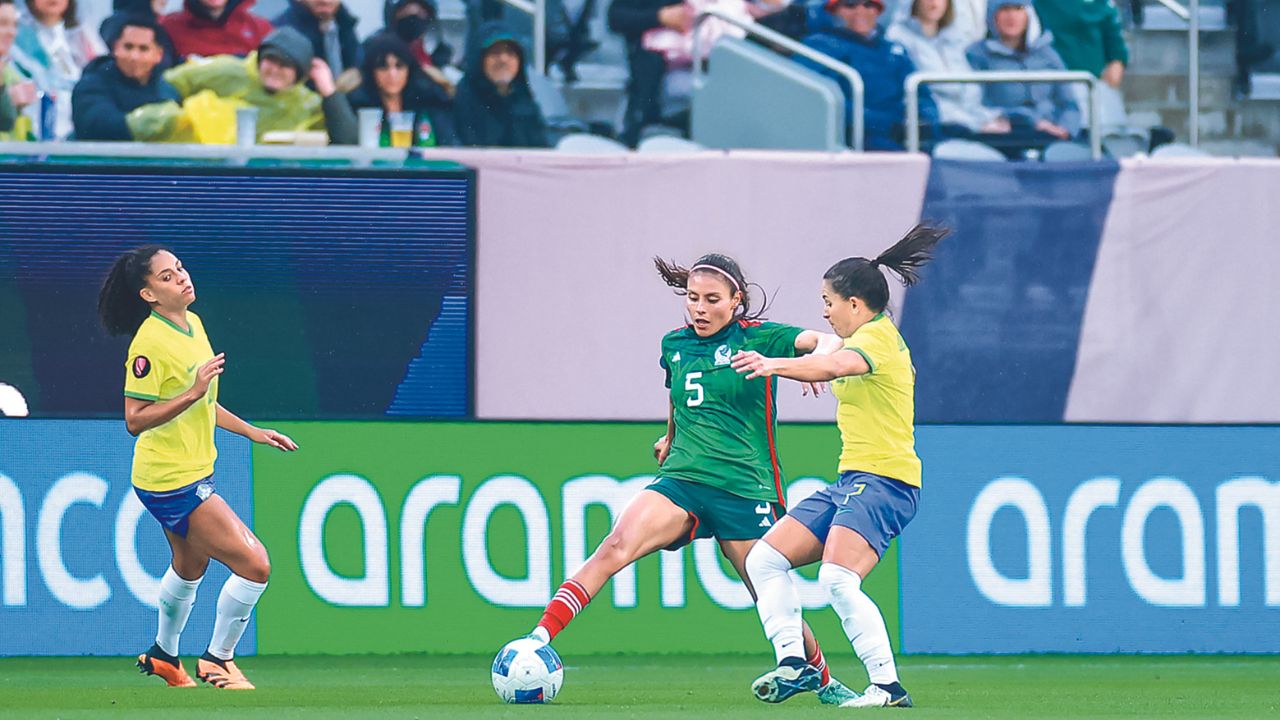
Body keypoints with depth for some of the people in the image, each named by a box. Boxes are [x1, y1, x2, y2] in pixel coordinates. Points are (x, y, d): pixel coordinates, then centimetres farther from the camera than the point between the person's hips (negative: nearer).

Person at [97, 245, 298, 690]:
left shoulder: (193, 324, 6)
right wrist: (192, 393, -32)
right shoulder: (150, 343, -22)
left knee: (190, 568, 27)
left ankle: (163, 655, 48)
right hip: (171, 482, -9)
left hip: (194, 469, 9)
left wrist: (252, 432, 19)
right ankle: (217, 660, 7)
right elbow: (135, 420, -23)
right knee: (254, 565, -10)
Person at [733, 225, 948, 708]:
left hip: (883, 481, -11)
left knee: (838, 581, -27)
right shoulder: (867, 338, 18)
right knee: (765, 560, 5)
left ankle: (887, 686, -23)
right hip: (851, 480, 11)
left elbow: (834, 366, -35)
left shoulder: (878, 336, -13)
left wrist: (775, 365, -48)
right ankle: (792, 663, 2)